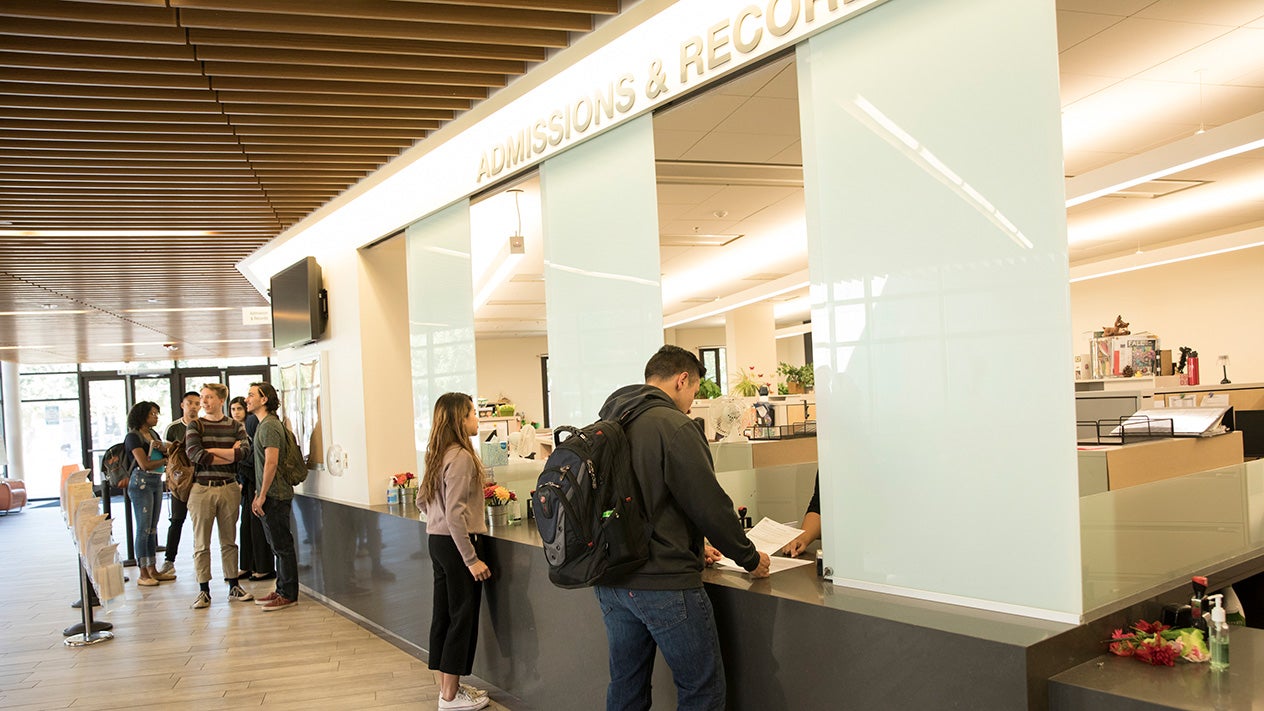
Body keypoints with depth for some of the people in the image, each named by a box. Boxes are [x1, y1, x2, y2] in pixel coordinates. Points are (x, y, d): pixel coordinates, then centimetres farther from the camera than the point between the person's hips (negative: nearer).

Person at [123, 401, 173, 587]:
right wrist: (165, 460, -1)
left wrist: (162, 448, -8)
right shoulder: (133, 436, -7)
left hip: (156, 482, 8)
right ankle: (143, 574, 0)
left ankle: (152, 570, 13)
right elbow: (145, 464, -15)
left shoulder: (153, 434, 16)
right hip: (141, 483, -8)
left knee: (153, 528, 9)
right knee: (144, 528, -5)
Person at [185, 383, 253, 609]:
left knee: (229, 541, 10)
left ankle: (233, 586, 18)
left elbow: (244, 451, -12)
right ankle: (204, 590, 11)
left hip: (229, 488, 1)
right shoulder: (195, 426, 2)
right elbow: (194, 454, -14)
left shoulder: (235, 426, 6)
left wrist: (211, 450, -13)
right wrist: (230, 453, -10)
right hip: (202, 489, -1)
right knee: (201, 543, 3)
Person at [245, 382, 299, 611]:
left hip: (275, 496, -10)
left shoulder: (269, 426, -15)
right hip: (271, 495, 10)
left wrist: (262, 495, -19)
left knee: (282, 545, -4)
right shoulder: (264, 424, 17)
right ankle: (281, 590, 23)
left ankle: (288, 595, 3)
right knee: (277, 545, 15)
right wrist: (258, 494, 20)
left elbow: (271, 462, -22)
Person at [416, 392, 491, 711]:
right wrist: (472, 559, -20)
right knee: (463, 617, 1)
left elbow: (422, 500, 18)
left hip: (437, 541, 9)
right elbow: (455, 514, -23)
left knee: (444, 613, 15)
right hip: (456, 543, -9)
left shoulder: (437, 455, 9)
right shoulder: (461, 457, -19)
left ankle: (448, 685, 27)